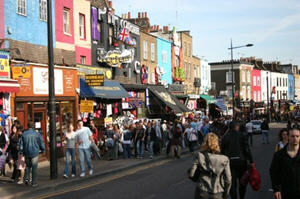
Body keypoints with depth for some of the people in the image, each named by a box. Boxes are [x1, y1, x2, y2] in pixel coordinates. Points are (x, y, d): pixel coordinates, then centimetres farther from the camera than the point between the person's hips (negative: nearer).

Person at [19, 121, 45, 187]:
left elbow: (21, 144, 2)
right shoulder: (37, 134, -6)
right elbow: (41, 143, -1)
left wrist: (21, 152, 11)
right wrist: (43, 150, 13)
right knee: (34, 167, 3)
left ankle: (27, 178, 2)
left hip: (27, 153, 3)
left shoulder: (24, 134, 0)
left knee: (28, 166, 20)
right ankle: (34, 182, 5)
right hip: (35, 153, -2)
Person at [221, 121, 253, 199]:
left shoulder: (225, 137, 3)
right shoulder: (242, 136, -3)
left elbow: (222, 151, 4)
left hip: (229, 162, 1)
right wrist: (251, 161, -4)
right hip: (241, 161, -1)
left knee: (232, 183, 5)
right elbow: (247, 150, -8)